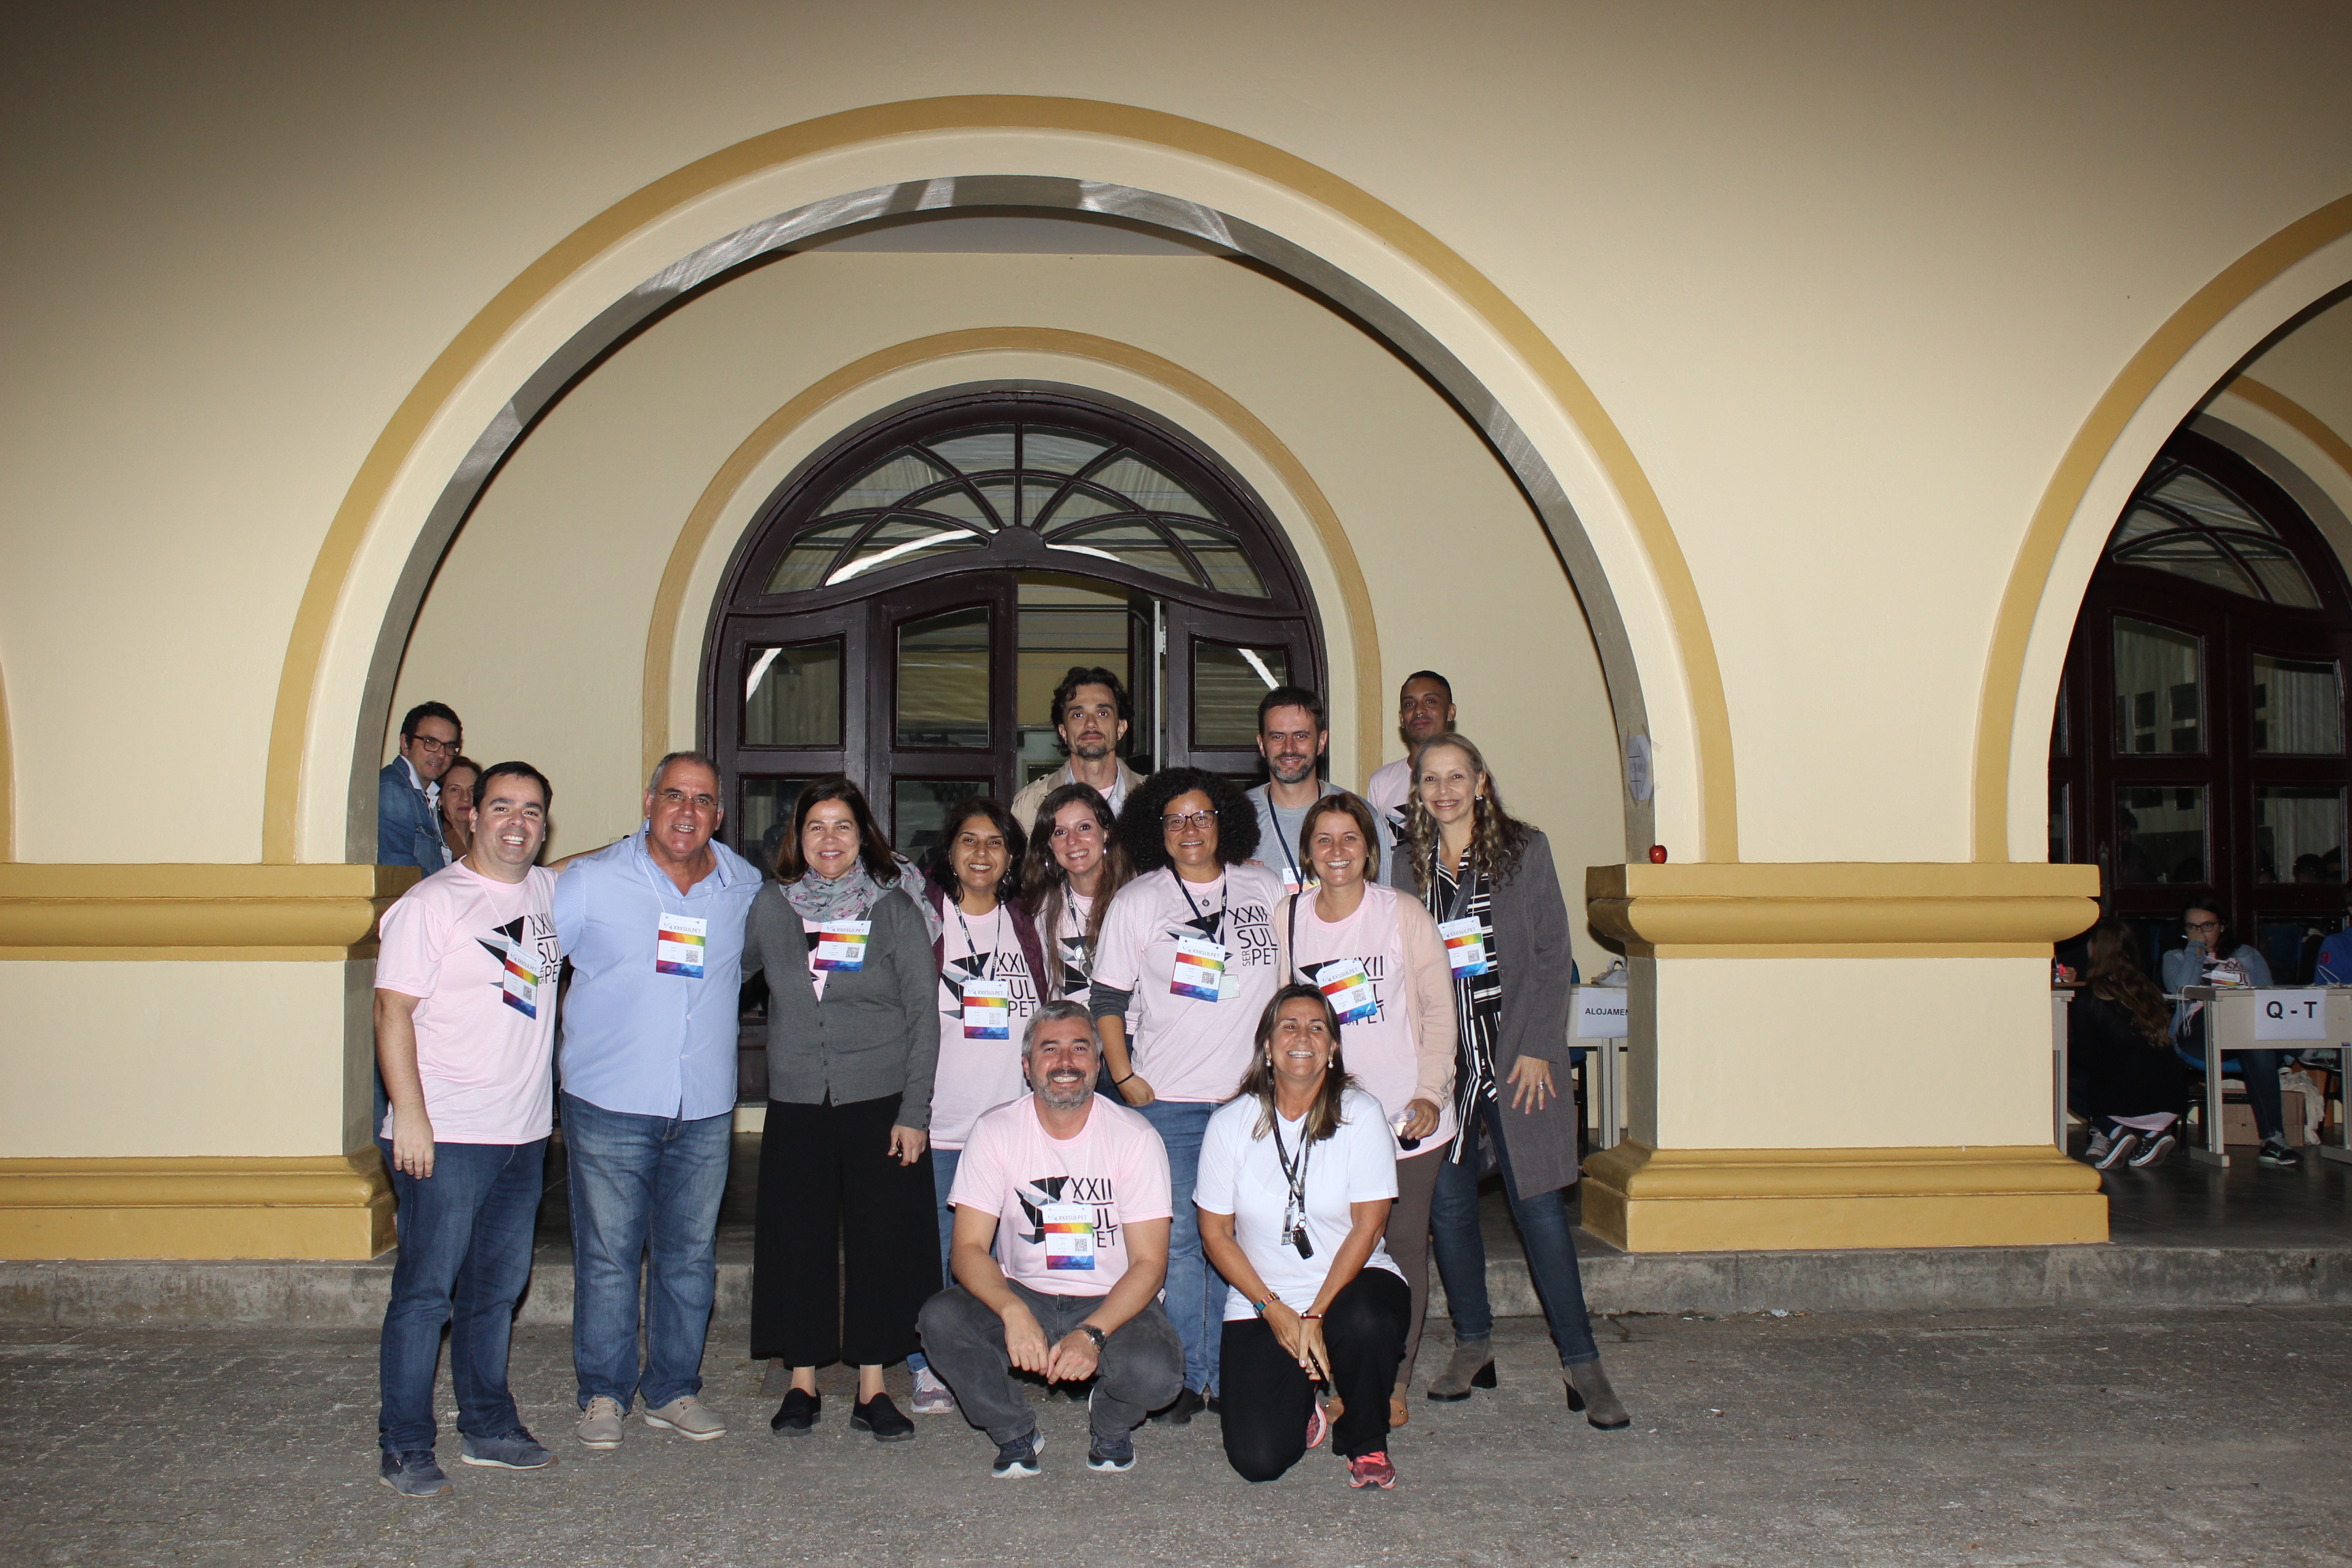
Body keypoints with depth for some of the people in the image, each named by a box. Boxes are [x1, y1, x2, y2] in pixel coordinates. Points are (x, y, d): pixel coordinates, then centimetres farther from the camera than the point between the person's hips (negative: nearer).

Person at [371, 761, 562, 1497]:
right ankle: (405, 1448, 7)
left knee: (499, 1289, 14)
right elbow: (393, 1009, -12)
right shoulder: (430, 904, -7)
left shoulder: (551, 891, 11)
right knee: (427, 1290, -3)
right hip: (446, 1135, -6)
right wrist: (410, 1114, -18)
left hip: (524, 1133, 6)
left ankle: (489, 1427, 25)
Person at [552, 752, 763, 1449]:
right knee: (607, 1255, 3)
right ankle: (603, 1393, 17)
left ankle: (674, 1390, 23)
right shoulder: (590, 880, -2)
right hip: (609, 1107, -3)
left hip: (705, 1112, 3)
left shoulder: (745, 887, 6)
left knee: (691, 1257, 10)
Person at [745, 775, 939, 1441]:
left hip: (881, 1101, -2)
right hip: (796, 1104, 2)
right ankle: (802, 1384, 17)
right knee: (799, 1242, 4)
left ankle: (872, 1391, 11)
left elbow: (924, 1015, 0)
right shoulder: (770, 906, 5)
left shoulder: (895, 907, 0)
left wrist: (914, 1111, -6)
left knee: (882, 1243, 0)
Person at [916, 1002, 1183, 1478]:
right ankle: (1015, 1430, 1)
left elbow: (1149, 1262, -11)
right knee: (941, 1319, -28)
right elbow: (969, 1248, -11)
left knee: (1156, 1372, -32)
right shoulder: (995, 1131, -6)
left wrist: (1092, 1334, -29)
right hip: (1021, 1294, 1)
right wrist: (1013, 1311, -32)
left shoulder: (1133, 1136, -9)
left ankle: (1111, 1423, 7)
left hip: (1111, 1302, -1)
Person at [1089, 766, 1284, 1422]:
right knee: (1177, 1240, 0)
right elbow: (1107, 999, 3)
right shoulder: (1136, 902, 2)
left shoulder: (1266, 889, 7)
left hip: (1254, 1096, 2)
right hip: (1168, 1099, -1)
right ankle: (1185, 1379, 9)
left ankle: (1233, 1376, 16)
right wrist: (1125, 1079, -3)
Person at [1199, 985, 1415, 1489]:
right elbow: (1215, 1232, -1)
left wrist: (1316, 1316, -17)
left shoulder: (1361, 1115, -7)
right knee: (1257, 1460, -17)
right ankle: (1303, 1406, 21)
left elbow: (1368, 1226, -9)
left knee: (1364, 1322, -38)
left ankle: (1366, 1445, -6)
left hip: (1352, 1284, 0)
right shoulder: (1230, 1124, -4)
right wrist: (1274, 1310, -11)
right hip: (1260, 1304, 1)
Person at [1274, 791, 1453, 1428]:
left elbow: (1439, 1007, -3)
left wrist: (1431, 1093, -10)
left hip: (1407, 1113, -1)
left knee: (1403, 1243, 5)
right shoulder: (1288, 918, 2)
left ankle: (1395, 1381, 19)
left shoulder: (1403, 914, -4)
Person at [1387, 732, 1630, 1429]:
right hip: (1439, 1058, 3)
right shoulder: (1411, 864, 10)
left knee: (1539, 1207, -5)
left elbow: (1552, 954, -1)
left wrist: (1538, 1049, -9)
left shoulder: (1525, 850, 1)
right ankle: (1473, 1346, 22)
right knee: (1448, 1205, 5)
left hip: (1513, 1052, -3)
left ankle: (1583, 1366, 2)